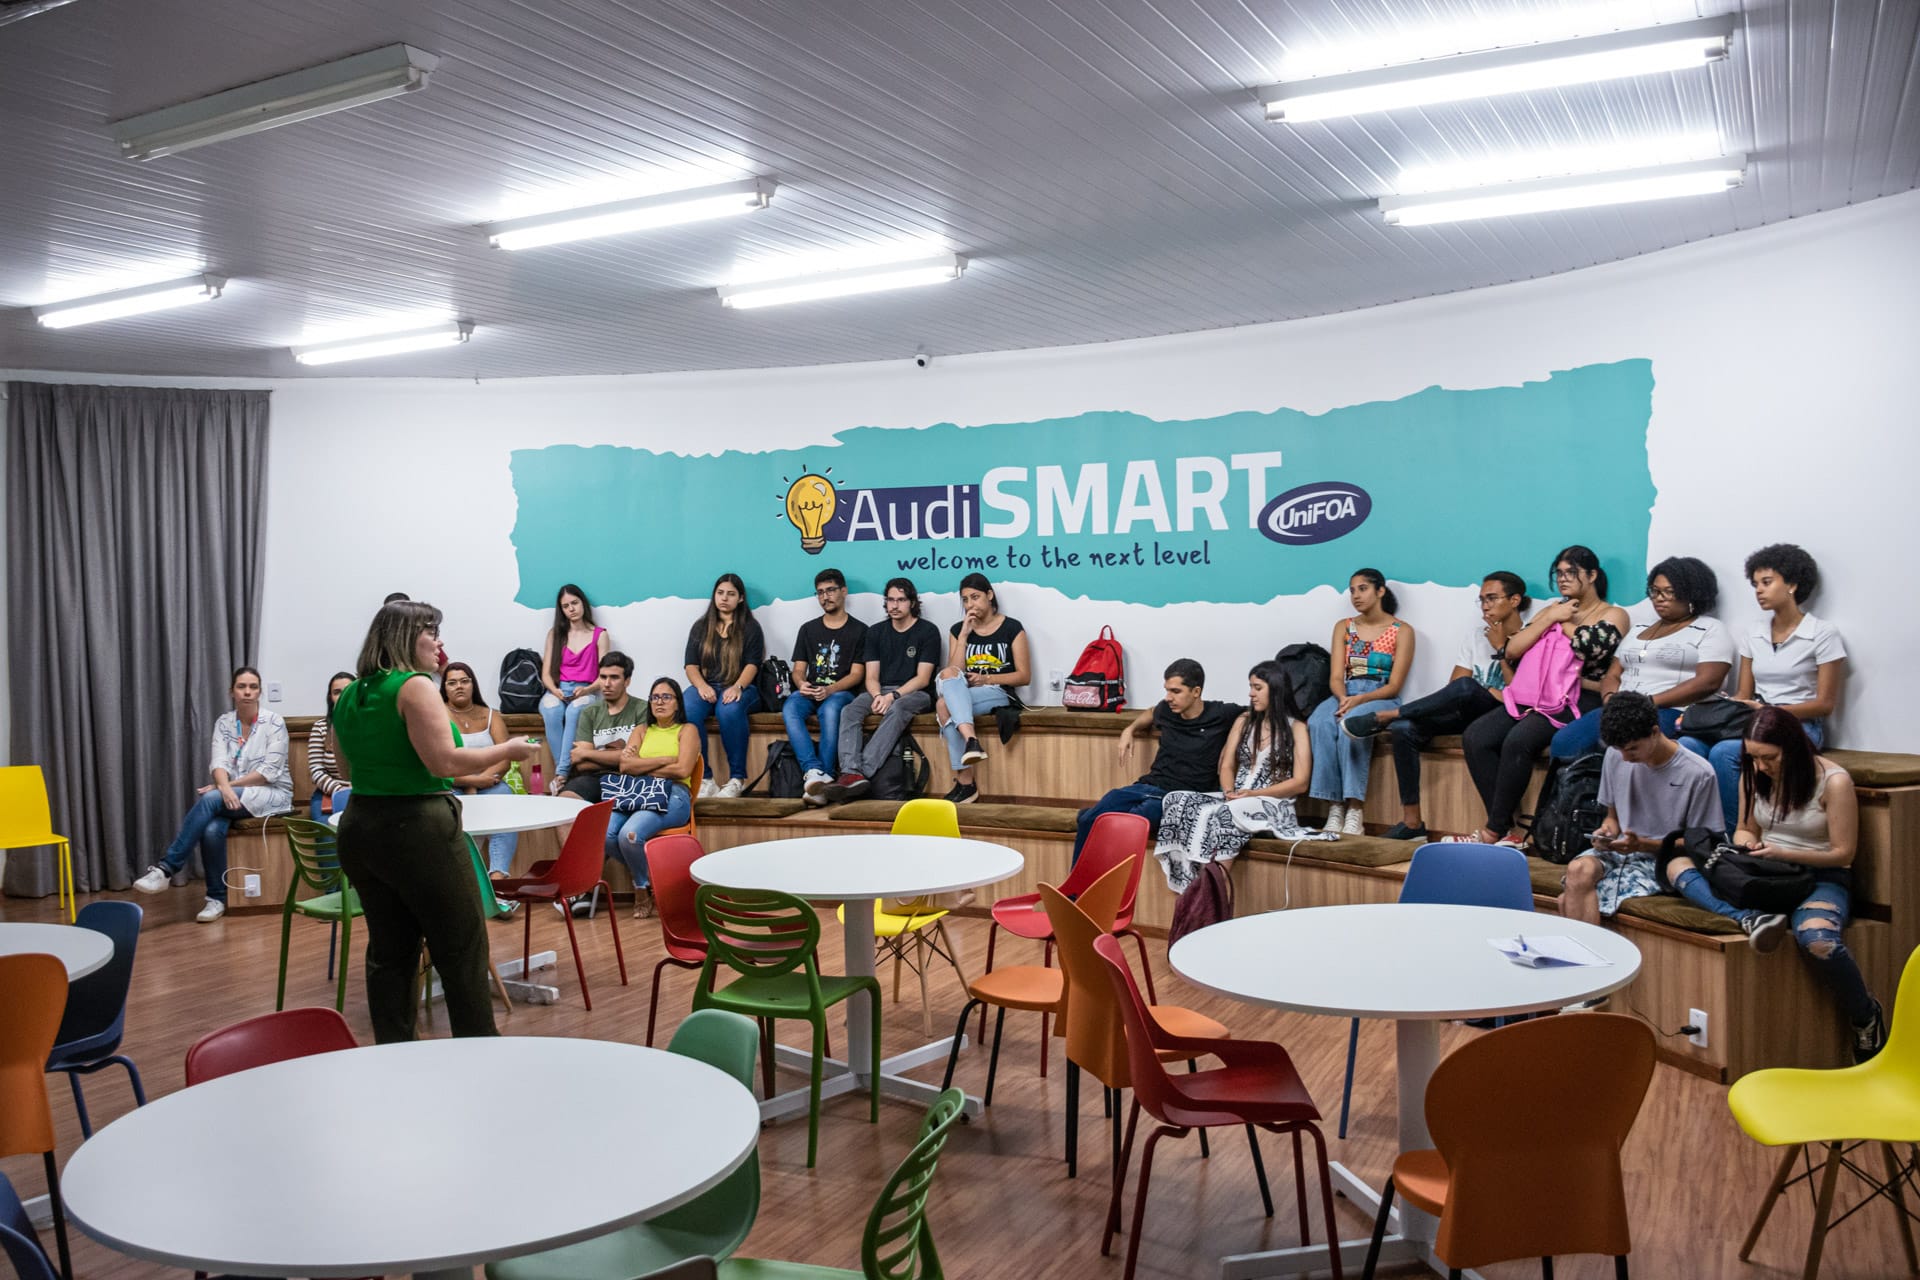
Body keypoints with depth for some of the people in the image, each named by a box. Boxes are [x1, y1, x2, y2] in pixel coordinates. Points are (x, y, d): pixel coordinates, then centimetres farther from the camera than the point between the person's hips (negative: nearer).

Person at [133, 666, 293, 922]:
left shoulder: (274, 722, -5)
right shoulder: (223, 723, 8)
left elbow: (270, 771, -12)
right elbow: (219, 762, -7)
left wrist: (228, 786, -17)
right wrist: (224, 787, -29)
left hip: (272, 794, -4)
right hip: (232, 795, 4)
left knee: (211, 799, -31)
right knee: (212, 830, -30)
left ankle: (166, 868, -26)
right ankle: (217, 899, -14)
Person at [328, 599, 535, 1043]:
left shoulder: (348, 696, 12)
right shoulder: (414, 686, -12)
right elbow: (445, 762, -19)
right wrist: (507, 750, -9)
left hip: (360, 828, 8)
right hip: (418, 829, -8)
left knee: (389, 949, 12)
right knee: (461, 950, 1)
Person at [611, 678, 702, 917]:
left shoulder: (687, 730, 11)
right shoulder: (643, 730, 23)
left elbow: (682, 770, -7)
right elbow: (625, 765, 5)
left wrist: (641, 767, 0)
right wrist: (665, 759, -4)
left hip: (673, 795, -4)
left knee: (629, 834, -33)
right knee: (604, 833, -28)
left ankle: (642, 887, -4)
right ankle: (643, 877, -1)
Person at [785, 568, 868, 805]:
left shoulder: (859, 630, 8)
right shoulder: (808, 629, 21)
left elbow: (856, 674, 0)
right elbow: (798, 669, 15)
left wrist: (829, 690, -17)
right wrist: (802, 684, -10)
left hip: (841, 693, -3)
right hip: (809, 693, 3)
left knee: (830, 709, -39)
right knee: (790, 708, -32)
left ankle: (824, 777, -40)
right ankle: (815, 772, -45)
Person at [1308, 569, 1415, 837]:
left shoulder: (1401, 631, 3)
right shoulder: (1343, 627, 14)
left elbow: (1394, 685, -4)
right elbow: (1336, 677, 5)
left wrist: (1359, 700, -21)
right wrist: (1343, 699, -18)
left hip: (1381, 699, -3)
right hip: (1345, 696, 3)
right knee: (1319, 723, -33)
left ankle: (1355, 811, -39)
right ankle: (1334, 809, -36)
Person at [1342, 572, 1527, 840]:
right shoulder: (1475, 634, 15)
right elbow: (1453, 686, 7)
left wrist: (1501, 649, -11)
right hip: (1469, 714, 6)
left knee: (1465, 687, -39)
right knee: (1405, 729, -23)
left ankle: (1383, 717, -24)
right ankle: (1412, 822, -22)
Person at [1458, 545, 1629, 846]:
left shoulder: (1613, 615, 7)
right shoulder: (1552, 609, 23)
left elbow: (1593, 646, -16)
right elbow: (1512, 651, 10)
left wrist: (1562, 622, 1)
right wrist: (1551, 618, 3)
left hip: (1577, 702, -6)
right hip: (1535, 696, 6)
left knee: (1517, 741, -33)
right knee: (1475, 737, -20)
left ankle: (1494, 831, -23)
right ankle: (1507, 829, -20)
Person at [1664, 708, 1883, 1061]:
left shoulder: (1834, 781, -13)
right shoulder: (1754, 775, 2)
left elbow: (1842, 853, -9)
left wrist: (1782, 853, -21)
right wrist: (1745, 842, -10)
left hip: (1821, 879, -5)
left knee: (1817, 938, -39)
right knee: (1677, 866, -16)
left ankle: (1866, 1016, -10)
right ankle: (1748, 919, -39)